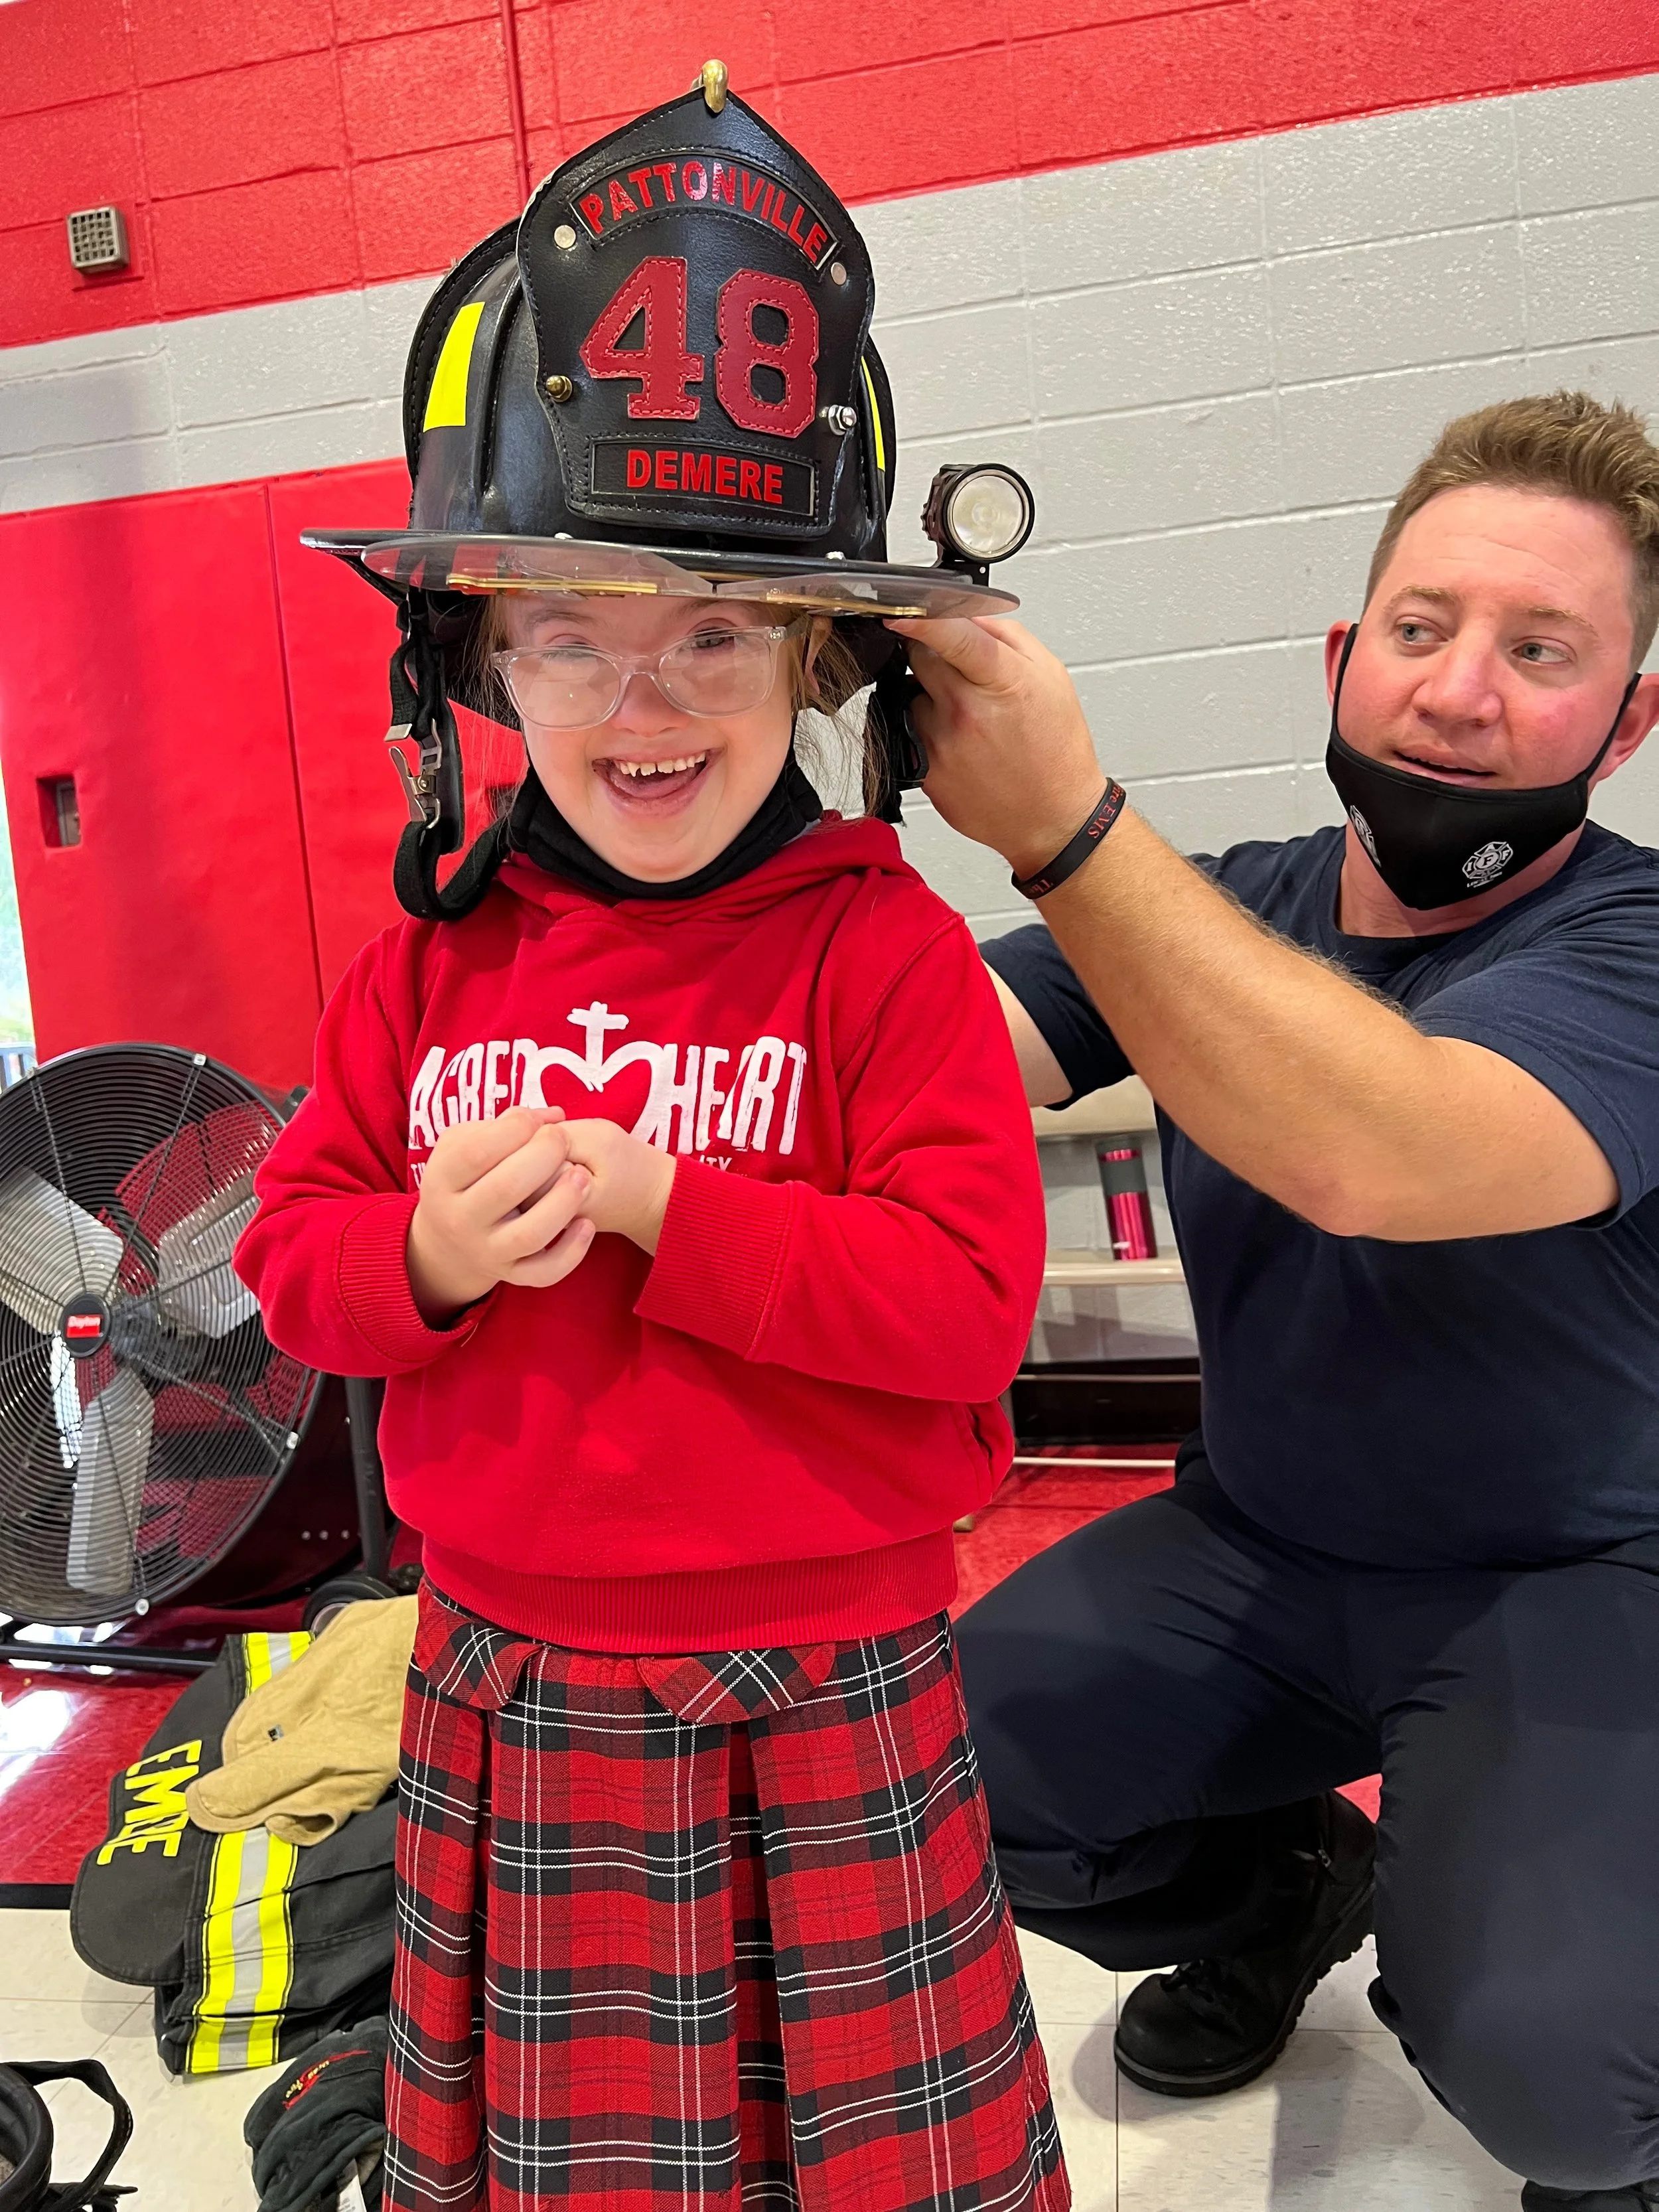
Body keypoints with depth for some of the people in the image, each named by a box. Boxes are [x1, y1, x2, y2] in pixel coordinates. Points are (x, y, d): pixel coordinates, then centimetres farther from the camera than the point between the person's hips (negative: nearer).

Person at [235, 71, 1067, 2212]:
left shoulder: (882, 948, -12)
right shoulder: (433, 959, 0)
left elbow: (968, 1296, -17)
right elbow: (293, 1238, 4)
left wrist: (659, 1204, -23)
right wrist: (426, 1255, -18)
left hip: (821, 1706, -2)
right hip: (507, 1690, 3)